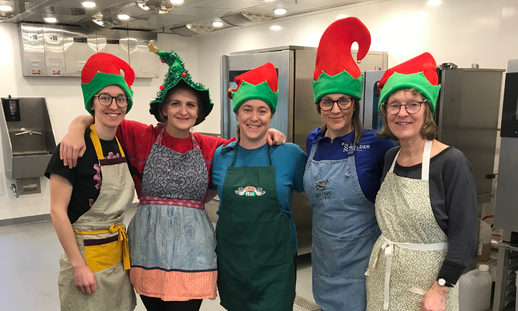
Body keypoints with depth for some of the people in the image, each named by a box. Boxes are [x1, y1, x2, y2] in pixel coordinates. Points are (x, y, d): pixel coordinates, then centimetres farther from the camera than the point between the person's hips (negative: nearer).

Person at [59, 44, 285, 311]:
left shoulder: (208, 147, 6)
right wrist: (76, 130, -13)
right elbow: (97, 117, 6)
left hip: (192, 248, 0)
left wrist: (267, 134, -1)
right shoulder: (143, 137, 1)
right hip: (149, 246, 0)